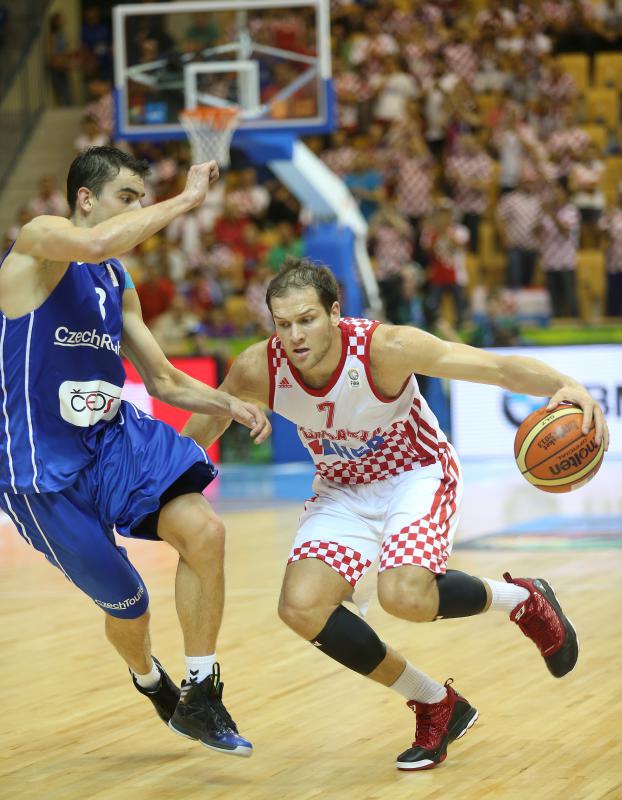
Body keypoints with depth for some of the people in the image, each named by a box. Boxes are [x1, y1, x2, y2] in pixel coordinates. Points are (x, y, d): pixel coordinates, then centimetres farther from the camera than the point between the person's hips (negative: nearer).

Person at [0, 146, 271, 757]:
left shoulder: (118, 283, 12)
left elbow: (163, 380, 19)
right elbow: (98, 243, -37)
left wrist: (229, 405, 1)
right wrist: (186, 200, -28)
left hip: (117, 436, 6)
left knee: (203, 531, -18)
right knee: (126, 603, 3)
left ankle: (199, 697, -5)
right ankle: (149, 680, 39)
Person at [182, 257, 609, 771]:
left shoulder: (384, 348, -31)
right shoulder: (258, 371, -21)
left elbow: (500, 368, -35)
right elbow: (208, 422, 1)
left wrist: (566, 386, -52)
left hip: (417, 476, -4)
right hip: (342, 491, 4)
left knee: (403, 594, -31)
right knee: (301, 608, -18)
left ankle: (524, 599, 3)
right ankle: (436, 705, 2)